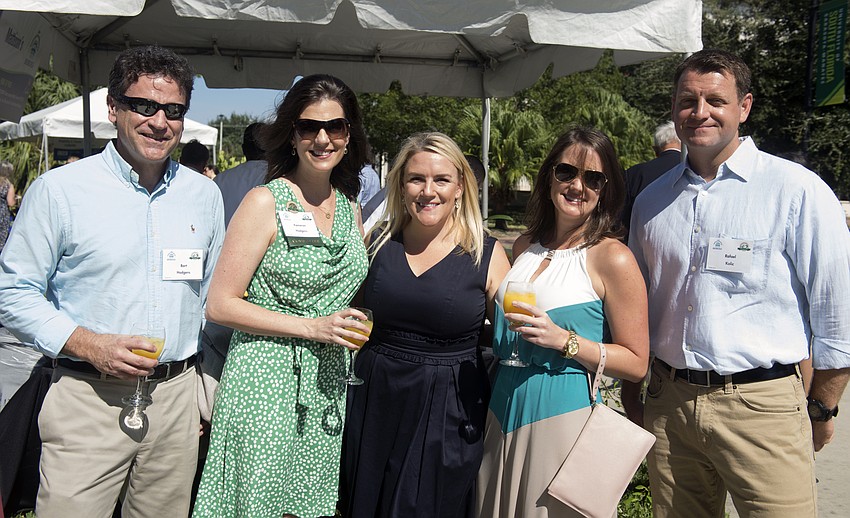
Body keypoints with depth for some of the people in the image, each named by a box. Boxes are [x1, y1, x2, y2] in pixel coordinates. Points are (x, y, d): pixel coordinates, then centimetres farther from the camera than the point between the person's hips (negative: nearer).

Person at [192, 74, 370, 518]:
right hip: (265, 383, -5)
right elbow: (219, 305, -12)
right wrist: (312, 326, -16)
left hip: (326, 386, 6)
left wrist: (353, 327, 6)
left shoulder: (349, 208, 10)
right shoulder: (265, 202, -8)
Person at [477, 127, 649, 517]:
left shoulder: (612, 258, -10)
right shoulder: (524, 246, 8)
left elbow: (636, 363, -10)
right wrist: (502, 333, 5)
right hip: (504, 411, 6)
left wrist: (564, 340, -19)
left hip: (562, 415, -5)